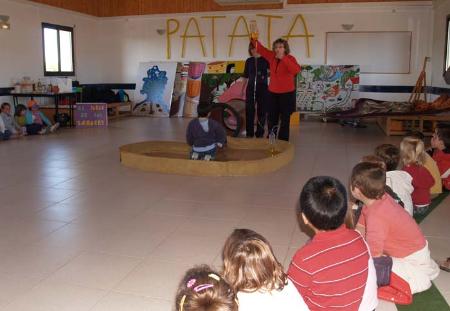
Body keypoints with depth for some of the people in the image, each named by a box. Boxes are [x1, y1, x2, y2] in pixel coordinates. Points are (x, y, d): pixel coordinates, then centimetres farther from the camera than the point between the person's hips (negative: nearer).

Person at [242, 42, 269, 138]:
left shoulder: (265, 59, 0)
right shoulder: (249, 61, 9)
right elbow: (245, 76, 14)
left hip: (262, 88, -2)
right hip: (250, 88, 2)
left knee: (262, 111, 3)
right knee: (249, 111, 1)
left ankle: (260, 133, 13)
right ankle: (249, 133, 11)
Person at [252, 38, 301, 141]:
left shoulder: (290, 58, -12)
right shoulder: (272, 56, 1)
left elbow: (296, 70, -30)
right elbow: (260, 49, 4)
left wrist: (283, 58, -33)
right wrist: (254, 39, -13)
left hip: (287, 93, -4)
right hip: (273, 93, 4)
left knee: (285, 119, 5)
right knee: (272, 118, 12)